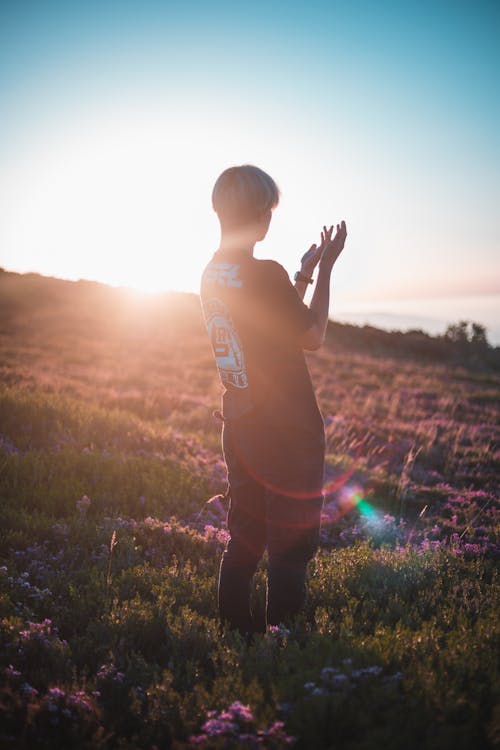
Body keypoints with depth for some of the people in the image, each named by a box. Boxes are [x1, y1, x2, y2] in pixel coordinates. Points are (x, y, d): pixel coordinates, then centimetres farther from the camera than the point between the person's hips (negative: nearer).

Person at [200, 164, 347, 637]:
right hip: (287, 434, -8)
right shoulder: (265, 274, -20)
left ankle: (236, 631, 24)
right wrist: (325, 269, -1)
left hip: (239, 428, 8)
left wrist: (305, 273, 23)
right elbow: (312, 336, -7)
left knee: (244, 540, 16)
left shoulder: (211, 274, 6)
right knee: (292, 545, 3)